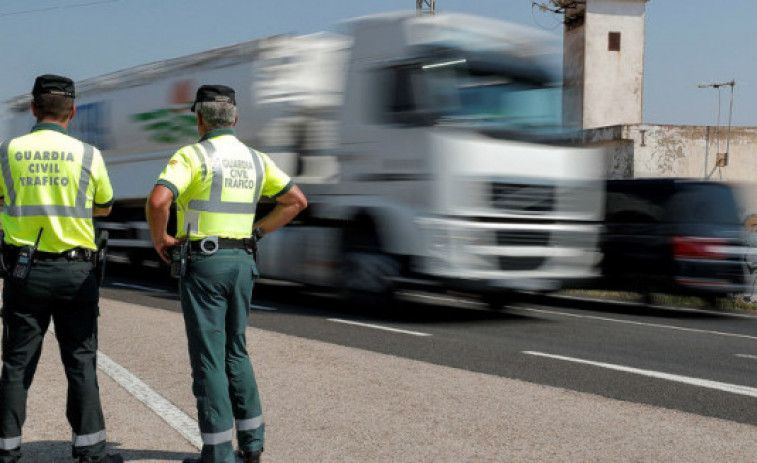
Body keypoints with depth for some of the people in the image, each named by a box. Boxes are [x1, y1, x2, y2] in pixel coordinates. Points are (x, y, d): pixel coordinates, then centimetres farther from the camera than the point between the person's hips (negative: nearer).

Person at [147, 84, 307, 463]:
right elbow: (297, 200, 13)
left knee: (208, 357, -1)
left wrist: (160, 239, -6)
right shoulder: (255, 159, 9)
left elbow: (157, 201, -25)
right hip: (242, 262, 6)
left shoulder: (192, 155, -10)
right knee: (235, 352, 18)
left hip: (203, 263, -6)